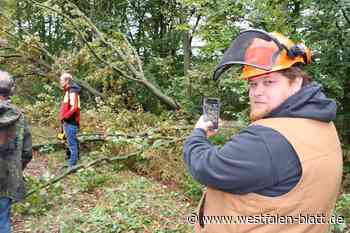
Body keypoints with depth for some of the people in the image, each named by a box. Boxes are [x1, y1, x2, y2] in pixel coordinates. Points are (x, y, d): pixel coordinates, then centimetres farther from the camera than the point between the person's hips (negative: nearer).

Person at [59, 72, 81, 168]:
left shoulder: (72, 92, -16)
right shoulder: (68, 91, 15)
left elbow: (74, 108, -25)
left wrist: (64, 117, -16)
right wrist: (63, 117, 13)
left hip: (70, 122, -10)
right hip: (68, 122, 10)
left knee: (72, 143, -4)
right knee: (72, 143, 16)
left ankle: (72, 165, 2)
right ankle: (71, 162, 25)